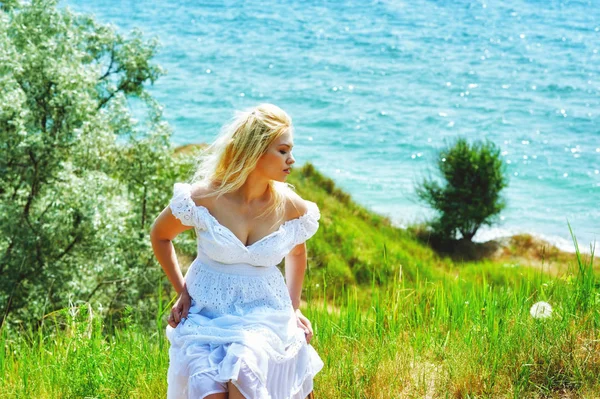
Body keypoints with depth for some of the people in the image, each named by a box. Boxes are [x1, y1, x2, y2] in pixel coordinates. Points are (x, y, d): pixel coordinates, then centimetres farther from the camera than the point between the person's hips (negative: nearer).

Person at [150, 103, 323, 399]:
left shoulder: (291, 208, -4)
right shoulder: (205, 198, -12)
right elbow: (159, 235, 7)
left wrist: (294, 308, 14)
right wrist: (182, 292, 6)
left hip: (265, 316, 1)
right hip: (206, 315, -1)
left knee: (244, 369, -30)